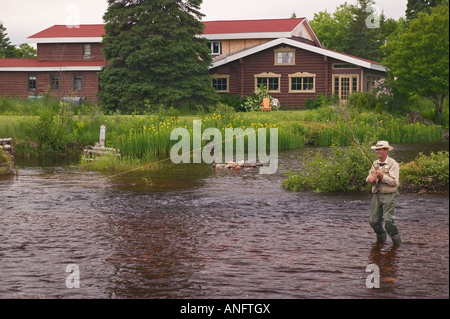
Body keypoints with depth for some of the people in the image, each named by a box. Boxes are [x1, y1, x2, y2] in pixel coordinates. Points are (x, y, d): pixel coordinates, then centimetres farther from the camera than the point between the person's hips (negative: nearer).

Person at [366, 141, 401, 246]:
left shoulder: (393, 164, -6)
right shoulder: (375, 163, 14)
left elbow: (395, 182, -14)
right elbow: (369, 177, 16)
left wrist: (382, 176, -23)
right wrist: (370, 178, -8)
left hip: (389, 195, -6)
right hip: (377, 195, 6)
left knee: (388, 220, -16)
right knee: (373, 220, 4)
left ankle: (397, 241, 0)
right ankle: (381, 240, 25)